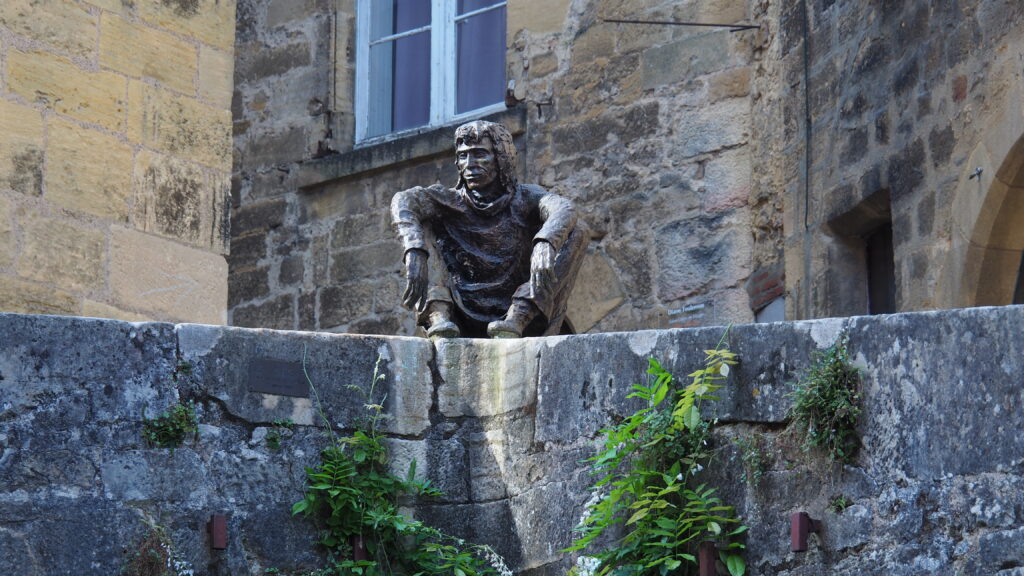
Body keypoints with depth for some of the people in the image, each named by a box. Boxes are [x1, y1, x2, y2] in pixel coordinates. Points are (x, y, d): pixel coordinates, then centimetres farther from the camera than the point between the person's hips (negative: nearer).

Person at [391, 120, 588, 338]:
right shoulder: (451, 201, 6)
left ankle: (515, 321, -32)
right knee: (418, 226, -6)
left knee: (577, 231, -14)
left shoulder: (524, 198, 4)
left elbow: (563, 210, -19)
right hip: (465, 318, 1)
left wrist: (544, 245, -43)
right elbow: (403, 201, -16)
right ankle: (438, 316, -30)